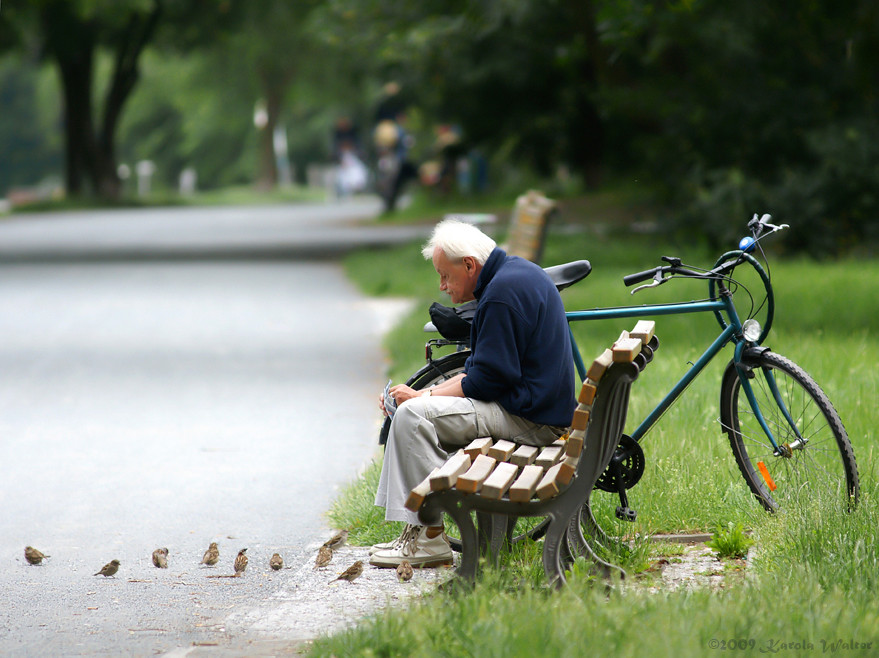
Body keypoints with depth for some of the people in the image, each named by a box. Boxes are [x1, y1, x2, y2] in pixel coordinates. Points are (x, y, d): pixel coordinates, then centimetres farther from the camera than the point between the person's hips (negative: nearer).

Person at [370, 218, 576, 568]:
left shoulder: (503, 292, -19)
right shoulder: (515, 272, 14)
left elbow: (487, 380, -20)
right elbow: (480, 368, 17)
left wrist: (423, 397, -9)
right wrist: (427, 393, 6)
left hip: (528, 418, -11)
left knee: (414, 416, -17)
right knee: (410, 411, 14)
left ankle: (429, 538, -13)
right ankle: (413, 531, 9)